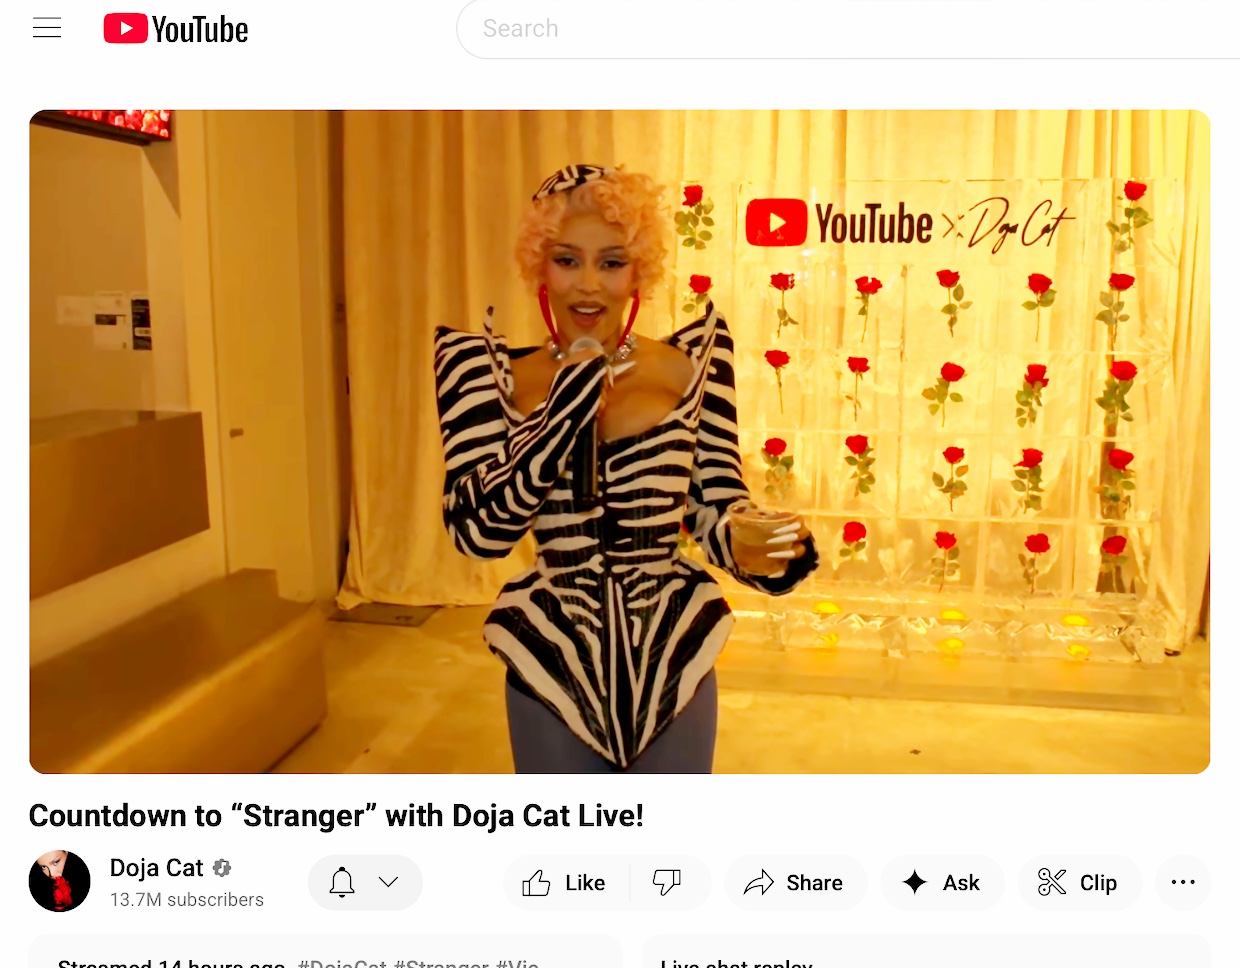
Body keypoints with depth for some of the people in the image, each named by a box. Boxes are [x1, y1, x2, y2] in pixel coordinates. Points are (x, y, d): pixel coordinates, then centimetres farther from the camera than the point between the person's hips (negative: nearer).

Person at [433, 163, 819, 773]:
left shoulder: (688, 367, -7)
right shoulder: (501, 378, -7)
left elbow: (715, 508, -2)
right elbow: (477, 530, -16)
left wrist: (755, 548, -24)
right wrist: (563, 412, -23)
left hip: (671, 662, 1)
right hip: (552, 667, 0)